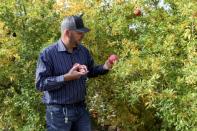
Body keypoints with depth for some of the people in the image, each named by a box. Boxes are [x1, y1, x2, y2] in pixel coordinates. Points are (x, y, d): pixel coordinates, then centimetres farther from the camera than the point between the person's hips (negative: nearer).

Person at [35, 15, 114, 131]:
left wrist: (104, 68, -2)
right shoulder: (48, 54, -14)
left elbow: (90, 71, 18)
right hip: (58, 112, -5)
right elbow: (40, 83, -19)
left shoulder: (83, 51, 5)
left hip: (81, 109, 6)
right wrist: (66, 77, -25)